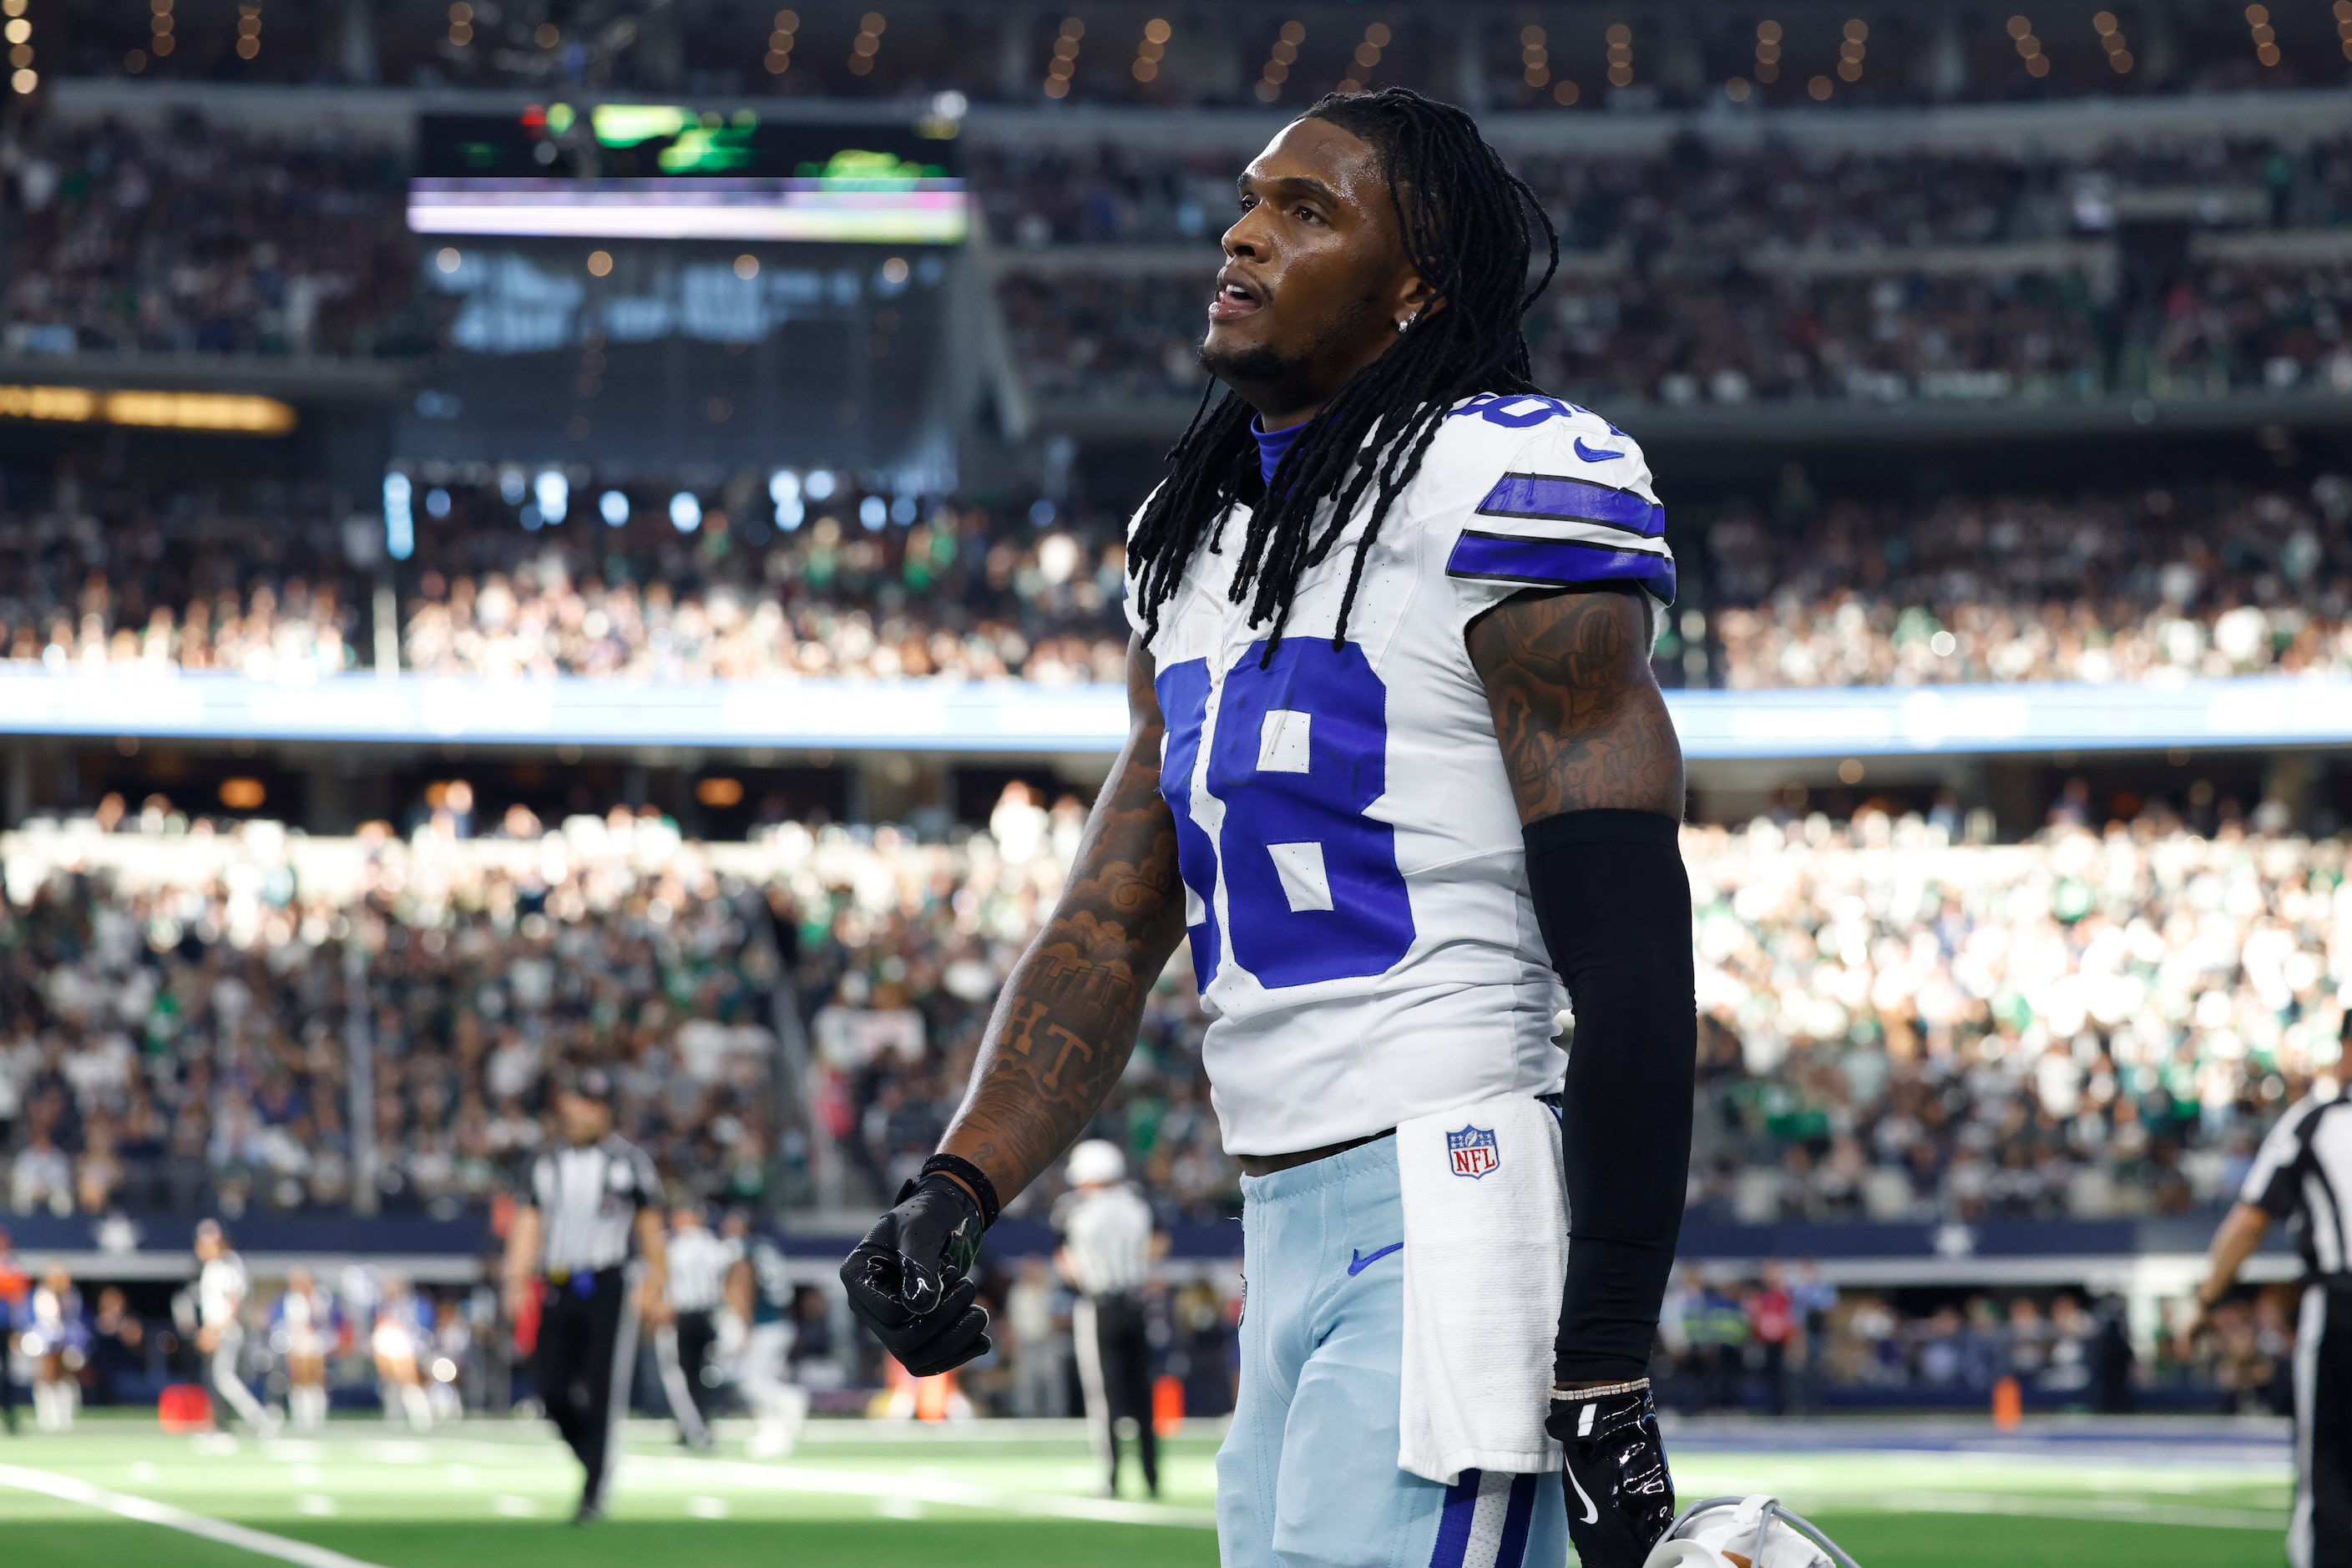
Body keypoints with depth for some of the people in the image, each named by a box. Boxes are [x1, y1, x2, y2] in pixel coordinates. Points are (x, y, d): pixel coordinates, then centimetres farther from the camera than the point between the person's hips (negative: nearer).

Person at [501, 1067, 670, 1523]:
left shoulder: (629, 1160, 5)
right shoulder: (547, 1164, 13)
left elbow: (651, 1229, 8)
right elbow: (528, 1225, 10)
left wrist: (658, 1290, 5)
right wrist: (518, 1283, -4)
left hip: (609, 1287, -3)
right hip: (557, 1288, 3)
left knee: (602, 1394, -9)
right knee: (552, 1387, -3)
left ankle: (593, 1493, -4)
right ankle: (596, 1463, 20)